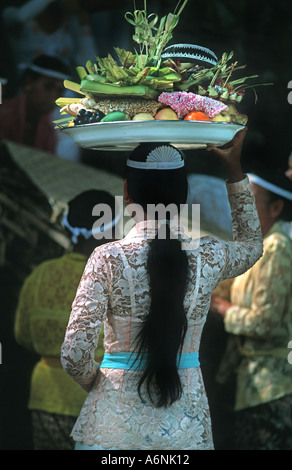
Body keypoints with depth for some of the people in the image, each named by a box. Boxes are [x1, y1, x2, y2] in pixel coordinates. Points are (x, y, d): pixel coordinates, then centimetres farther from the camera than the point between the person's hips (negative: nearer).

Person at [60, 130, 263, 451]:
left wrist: (95, 383, 7)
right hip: (185, 427, 3)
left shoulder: (108, 260, -13)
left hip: (116, 425, -2)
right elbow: (252, 244, 21)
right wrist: (235, 171, 20)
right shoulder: (208, 257, -4)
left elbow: (74, 356, -14)